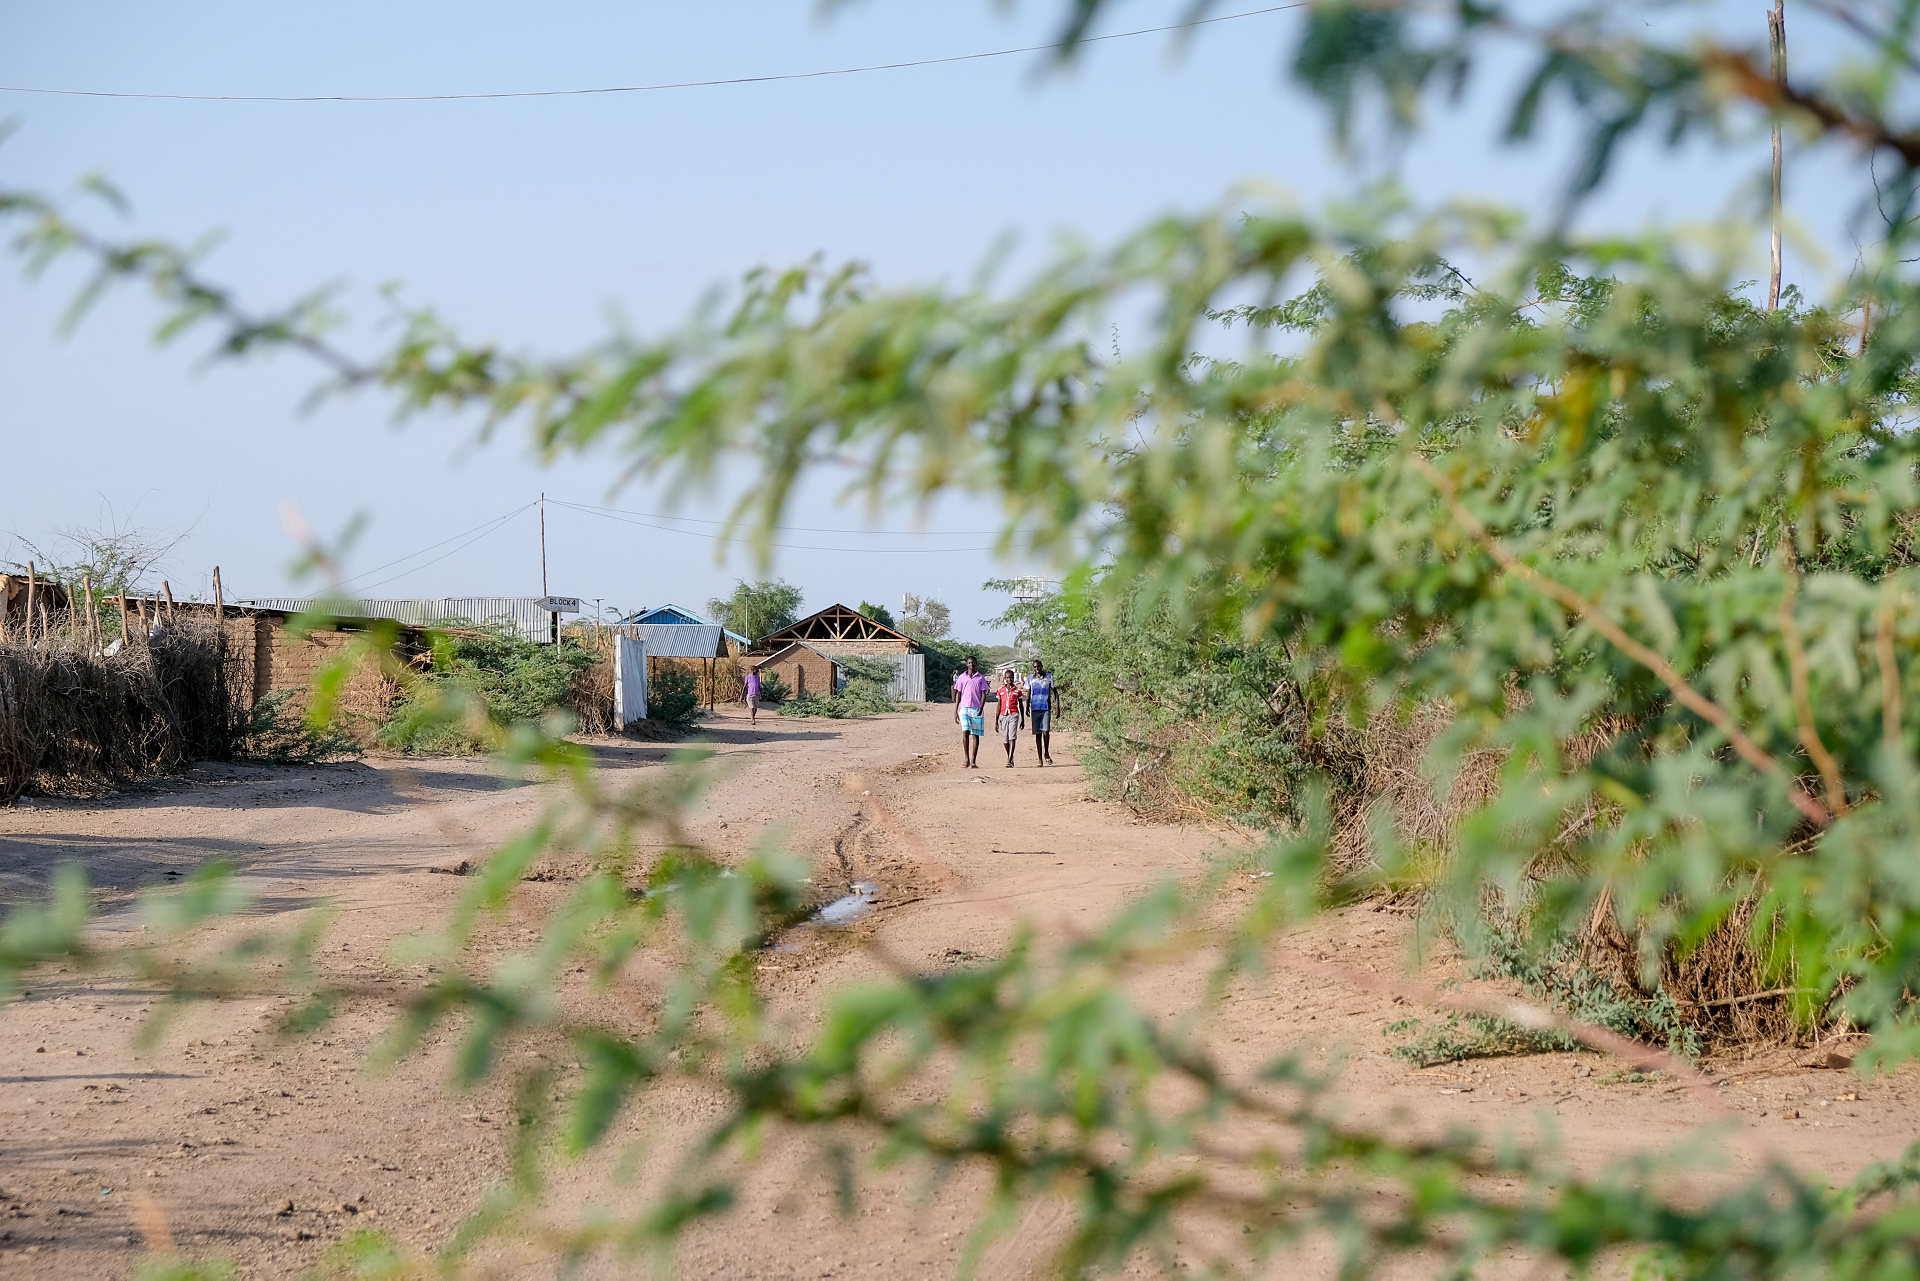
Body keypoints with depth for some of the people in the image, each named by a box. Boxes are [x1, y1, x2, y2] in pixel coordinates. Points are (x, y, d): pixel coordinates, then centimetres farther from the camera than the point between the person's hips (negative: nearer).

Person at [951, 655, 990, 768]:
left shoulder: (981, 677, 7)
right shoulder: (961, 677, 9)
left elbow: (983, 694, 4)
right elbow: (958, 695, 10)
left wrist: (981, 707, -12)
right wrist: (955, 711, 6)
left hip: (977, 709, 0)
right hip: (964, 708, 0)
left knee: (975, 735, 0)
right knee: (965, 732, -16)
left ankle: (973, 761, 3)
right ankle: (966, 759, -10)